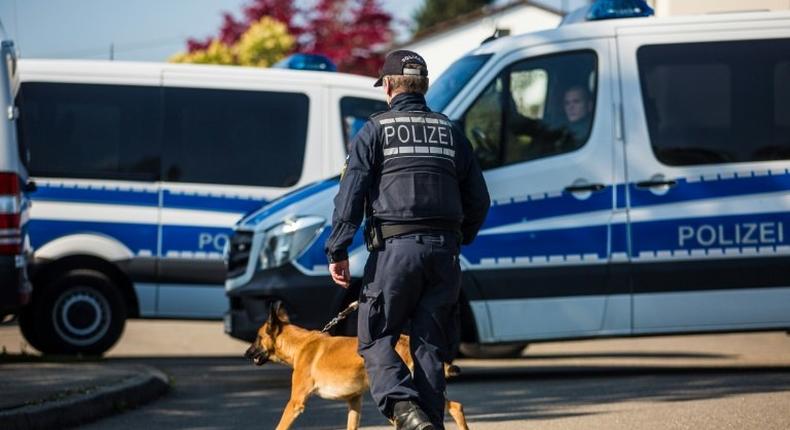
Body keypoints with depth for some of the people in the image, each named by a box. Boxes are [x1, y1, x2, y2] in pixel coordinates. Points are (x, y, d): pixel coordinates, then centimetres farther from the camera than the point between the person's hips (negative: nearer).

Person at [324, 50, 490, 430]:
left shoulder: (376, 130, 2)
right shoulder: (450, 133, 15)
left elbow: (351, 193, -6)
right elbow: (478, 200, 16)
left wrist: (337, 250, -6)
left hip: (395, 248, -4)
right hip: (444, 250, 4)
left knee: (376, 341, 1)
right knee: (431, 346, 9)